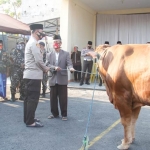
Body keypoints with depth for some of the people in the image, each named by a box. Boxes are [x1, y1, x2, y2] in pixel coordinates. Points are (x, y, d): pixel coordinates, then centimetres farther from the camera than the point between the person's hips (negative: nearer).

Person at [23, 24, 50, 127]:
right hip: (34, 75, -10)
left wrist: (43, 68, 10)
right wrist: (45, 69, -4)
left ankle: (28, 119, 23)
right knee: (33, 98, -6)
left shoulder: (30, 42, 18)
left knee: (29, 97, 14)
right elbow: (38, 60, -20)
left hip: (29, 74, 10)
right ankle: (30, 121, 0)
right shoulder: (34, 43, -14)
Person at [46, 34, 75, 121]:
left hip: (62, 79, -3)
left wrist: (71, 68, -29)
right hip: (53, 79, 3)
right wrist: (54, 68, -19)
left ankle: (64, 114, 13)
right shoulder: (49, 55, 10)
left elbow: (69, 64, -6)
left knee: (63, 98, 2)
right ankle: (54, 113, 25)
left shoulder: (66, 54, 4)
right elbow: (47, 65, 0)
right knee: (53, 98, 10)